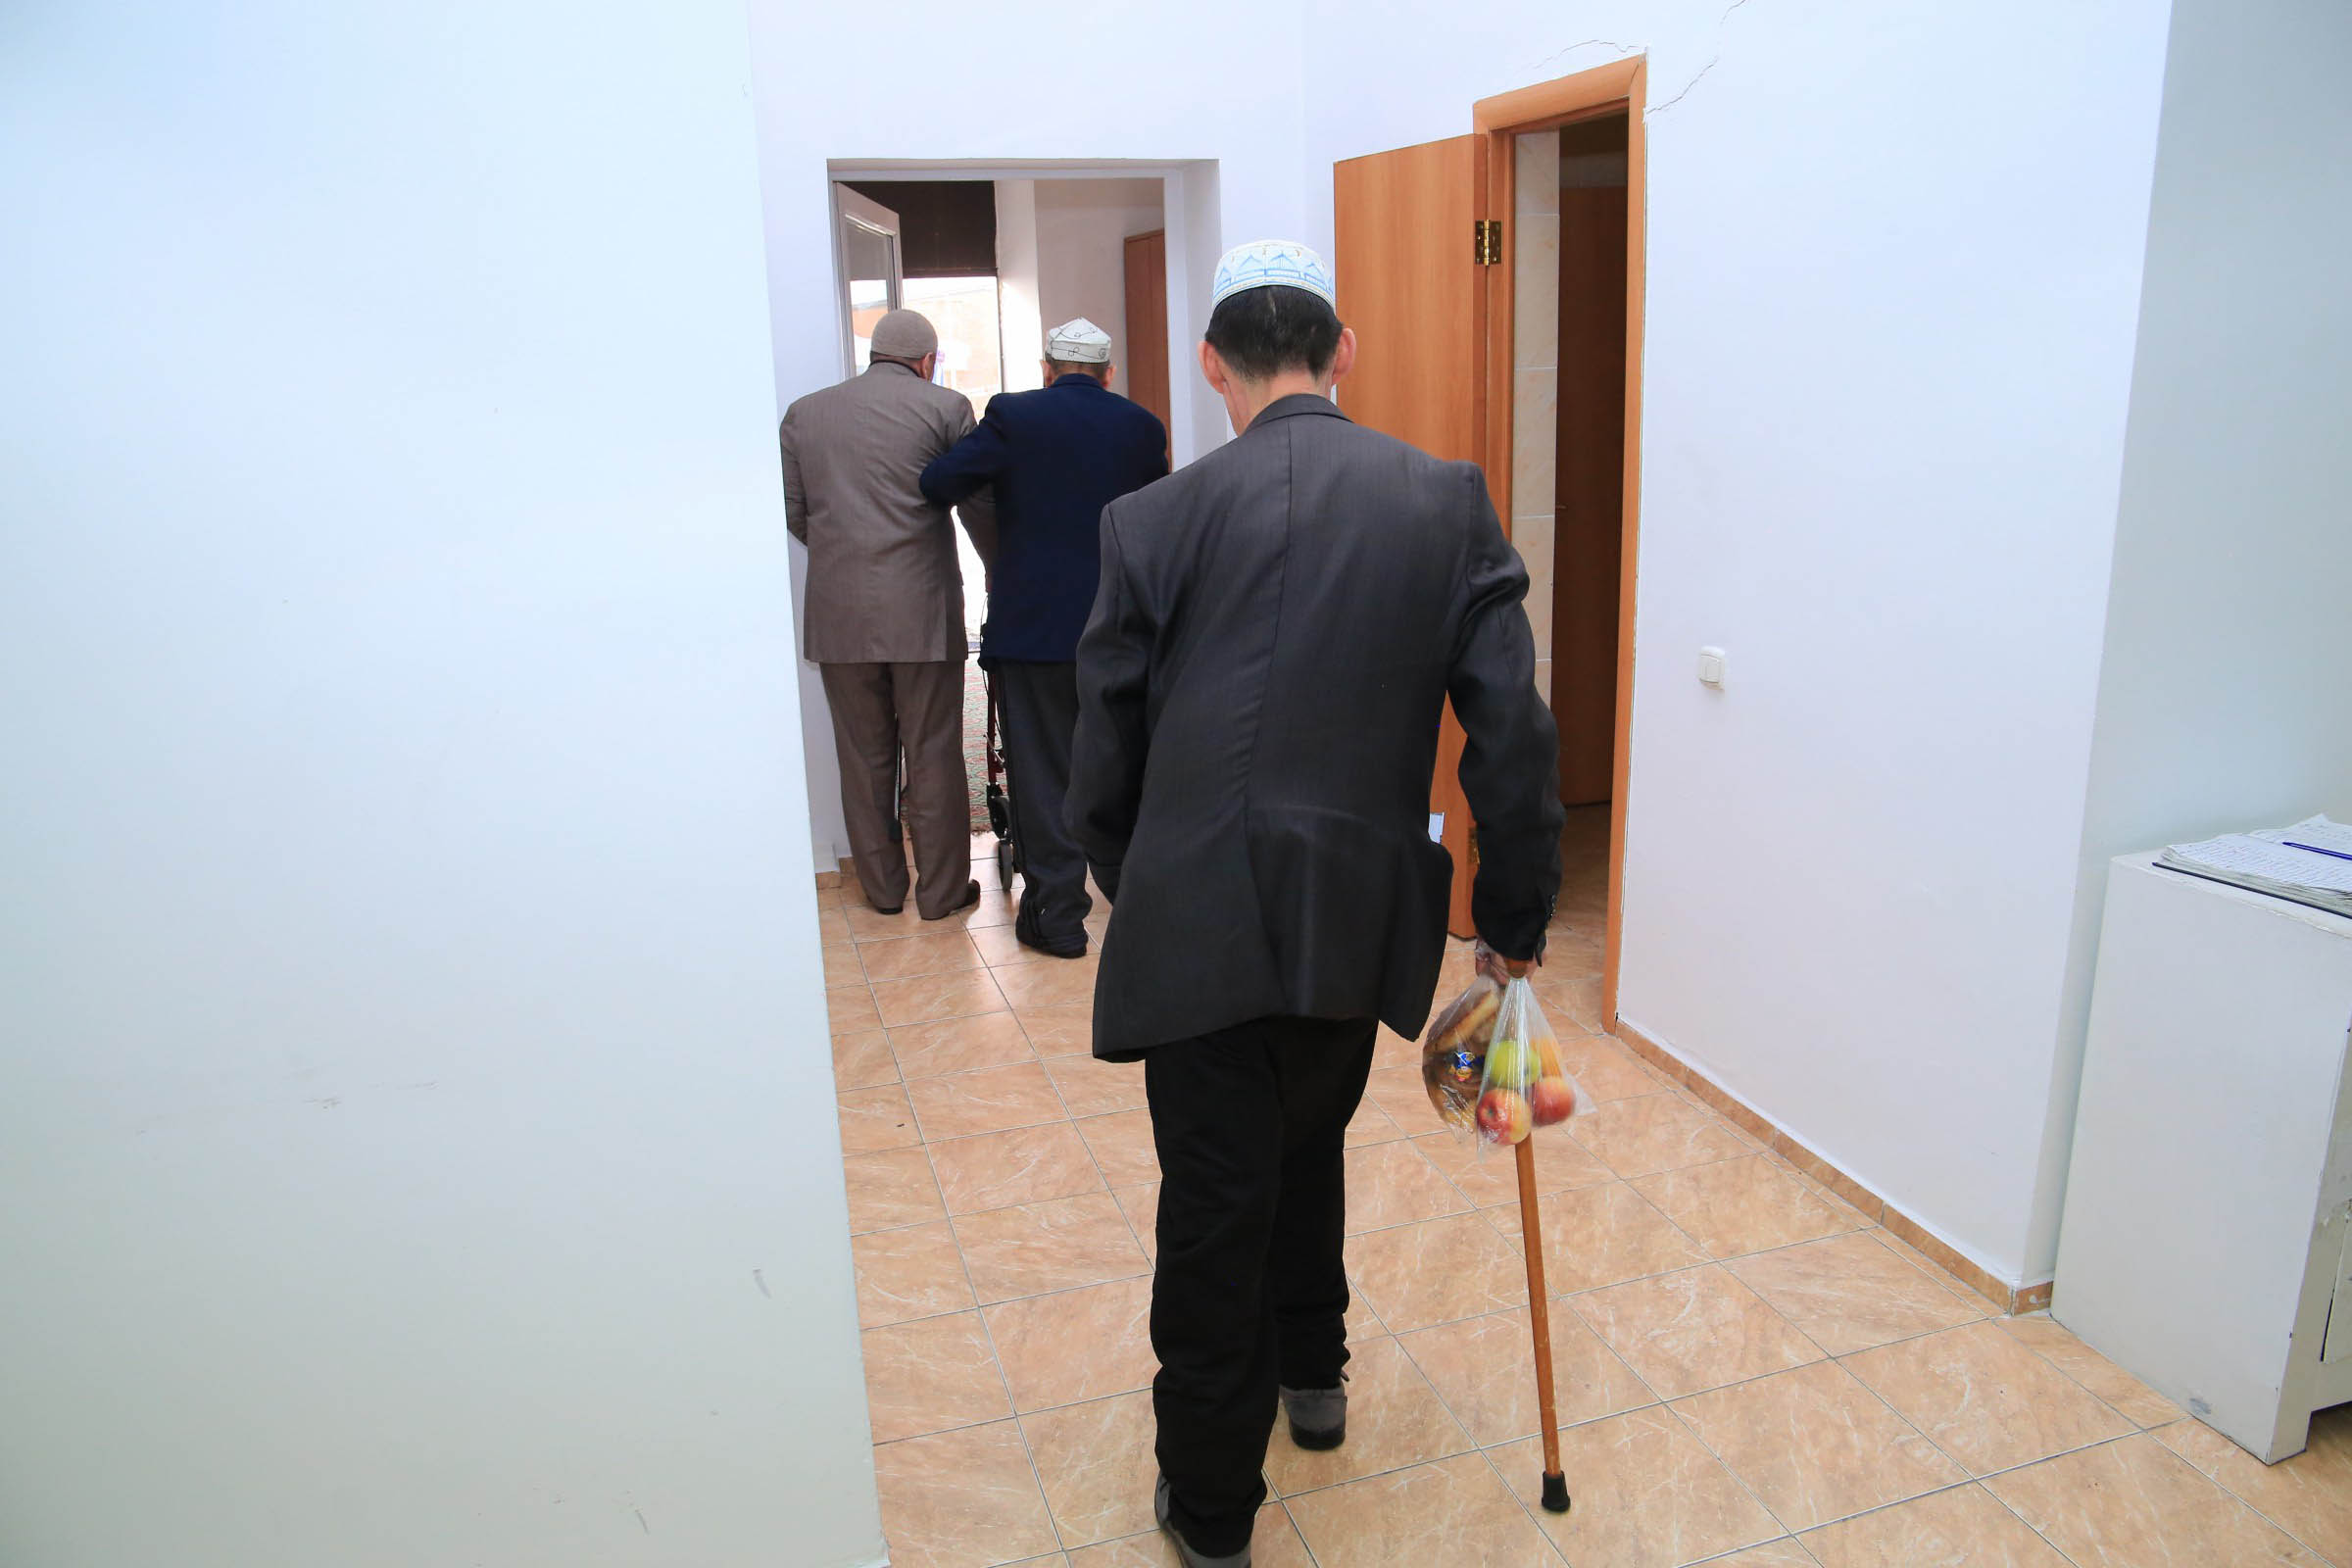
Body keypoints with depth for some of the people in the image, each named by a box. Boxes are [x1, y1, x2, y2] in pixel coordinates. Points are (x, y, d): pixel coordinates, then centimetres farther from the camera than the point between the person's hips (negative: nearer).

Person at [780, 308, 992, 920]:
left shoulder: (803, 413, 8)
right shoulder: (945, 407, -2)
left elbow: (793, 513, 10)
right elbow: (979, 508, 0)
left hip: (838, 612, 3)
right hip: (923, 610, -3)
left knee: (863, 756, 13)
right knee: (933, 757, 7)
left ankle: (882, 886, 24)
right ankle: (942, 890, 16)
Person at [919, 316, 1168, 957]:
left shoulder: (1014, 416, -7)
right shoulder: (1143, 427, 3)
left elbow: (940, 483, -9)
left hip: (1033, 623, -3)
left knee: (1043, 770, 4)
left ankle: (1058, 914, 8)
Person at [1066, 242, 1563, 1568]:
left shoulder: (1156, 520, -6)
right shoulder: (1450, 502, 0)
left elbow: (1104, 761, 0)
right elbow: (1515, 735, -2)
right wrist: (1517, 918, 7)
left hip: (1201, 925, -3)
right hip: (1364, 920, 4)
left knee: (1212, 1213, 10)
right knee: (1308, 1146, 28)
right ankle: (1311, 1373, 49)